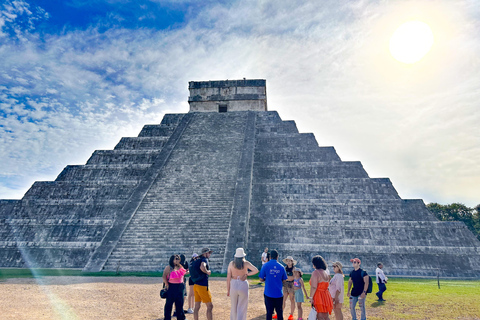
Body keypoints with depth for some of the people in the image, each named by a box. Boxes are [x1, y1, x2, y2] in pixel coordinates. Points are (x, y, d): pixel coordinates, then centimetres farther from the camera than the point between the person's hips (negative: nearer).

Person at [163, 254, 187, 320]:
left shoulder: (180, 267, 10)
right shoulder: (168, 267, -7)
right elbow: (164, 276, -14)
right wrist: (167, 284, -14)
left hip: (180, 287, 6)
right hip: (171, 287, -5)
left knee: (180, 303, 10)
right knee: (169, 303, 2)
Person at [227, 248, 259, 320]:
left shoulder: (231, 264, -3)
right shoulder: (246, 263, -6)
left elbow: (228, 278, -3)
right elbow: (256, 270, -17)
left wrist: (228, 290, 5)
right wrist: (247, 274, -5)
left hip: (233, 285, 2)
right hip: (243, 286, -2)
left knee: (233, 307, 20)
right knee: (242, 308, 9)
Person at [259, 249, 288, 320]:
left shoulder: (265, 265, -7)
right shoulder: (281, 267, -1)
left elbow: (261, 279, -6)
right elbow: (284, 280, 5)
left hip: (268, 293, -1)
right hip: (279, 294, 2)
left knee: (269, 312, 8)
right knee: (280, 313, 14)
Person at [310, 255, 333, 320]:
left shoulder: (315, 272, -15)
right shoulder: (326, 272, 10)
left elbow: (314, 287, -22)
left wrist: (311, 297, -17)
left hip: (319, 297, -8)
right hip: (326, 296, 8)